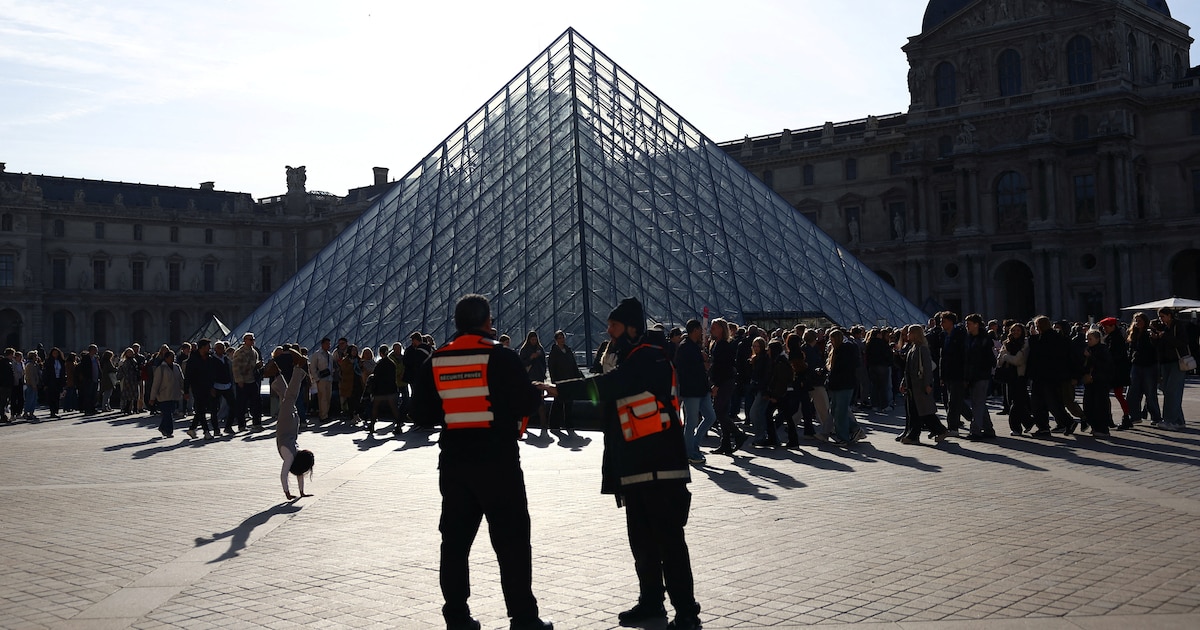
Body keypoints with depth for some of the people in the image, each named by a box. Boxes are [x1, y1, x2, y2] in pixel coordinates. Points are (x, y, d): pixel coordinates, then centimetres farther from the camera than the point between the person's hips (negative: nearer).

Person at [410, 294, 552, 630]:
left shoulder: (436, 362, 4)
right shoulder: (501, 356, -10)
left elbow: (422, 413, 7)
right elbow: (526, 404, -11)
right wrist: (538, 392, 10)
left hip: (454, 463, 5)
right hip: (497, 461, -4)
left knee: (455, 540, 12)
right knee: (511, 540, 1)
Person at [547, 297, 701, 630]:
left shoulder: (649, 359, -13)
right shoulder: (629, 362, 18)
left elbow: (605, 386, -23)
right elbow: (605, 404, 20)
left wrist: (559, 388, -19)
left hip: (660, 466, -10)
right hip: (635, 467, 10)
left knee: (668, 539, -8)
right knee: (641, 540, 15)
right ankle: (650, 601, 26)